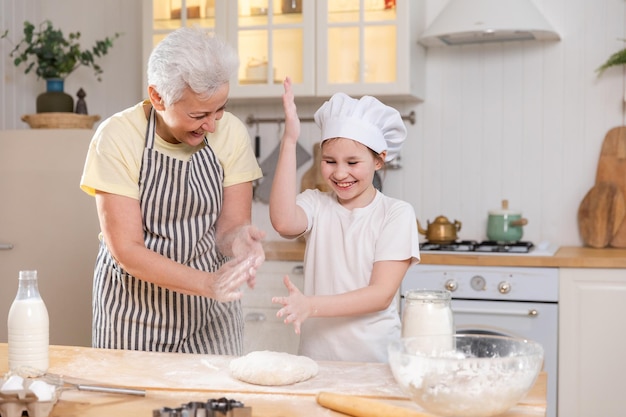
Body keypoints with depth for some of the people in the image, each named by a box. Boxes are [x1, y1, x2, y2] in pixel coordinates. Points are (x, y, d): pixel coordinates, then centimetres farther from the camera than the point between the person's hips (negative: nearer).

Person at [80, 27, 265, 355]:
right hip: (134, 307, -2)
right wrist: (208, 283, -32)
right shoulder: (116, 138, -18)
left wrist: (237, 238, -32)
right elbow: (125, 250, -20)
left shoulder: (231, 133, -11)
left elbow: (228, 227, -7)